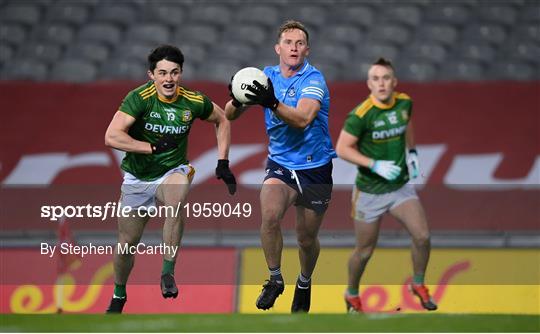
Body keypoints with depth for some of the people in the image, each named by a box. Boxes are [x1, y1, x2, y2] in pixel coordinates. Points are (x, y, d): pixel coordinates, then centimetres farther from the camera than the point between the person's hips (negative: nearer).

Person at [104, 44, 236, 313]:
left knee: (176, 202, -36)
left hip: (173, 172, 0)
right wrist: (154, 147, -30)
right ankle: (118, 296, 37)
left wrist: (223, 164, 5)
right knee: (127, 242, 8)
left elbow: (222, 121, 11)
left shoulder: (193, 102, -11)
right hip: (137, 179, 0)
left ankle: (168, 273, -26)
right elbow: (112, 137, -30)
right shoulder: (139, 98, -20)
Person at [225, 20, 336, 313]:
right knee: (270, 214, -26)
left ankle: (304, 283, 38)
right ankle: (274, 278, -8)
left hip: (314, 167, -2)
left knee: (307, 238, 8)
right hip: (279, 164, 2)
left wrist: (272, 103, -46)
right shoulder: (266, 77, 0)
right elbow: (229, 115, -3)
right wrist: (238, 100, -26)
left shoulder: (314, 79, -13)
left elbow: (302, 118, -30)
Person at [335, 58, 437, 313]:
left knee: (422, 237, -10)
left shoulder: (404, 103, -4)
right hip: (370, 193, -4)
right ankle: (352, 295, 34)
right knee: (365, 251, 7)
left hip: (401, 186, 4)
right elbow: (342, 148, -18)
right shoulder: (361, 115, -22)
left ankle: (418, 285, 16)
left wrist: (412, 152, 15)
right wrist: (375, 165, -24)